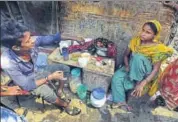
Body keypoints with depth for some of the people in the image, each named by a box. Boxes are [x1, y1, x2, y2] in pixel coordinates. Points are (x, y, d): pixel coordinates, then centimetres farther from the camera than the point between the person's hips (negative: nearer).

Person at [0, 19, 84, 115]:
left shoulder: (32, 41, -28)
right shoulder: (8, 63, -38)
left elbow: (52, 38, -13)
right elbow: (27, 86, -29)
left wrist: (73, 38, -11)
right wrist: (50, 77, -27)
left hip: (37, 71, 5)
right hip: (26, 81, -5)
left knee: (65, 69, -1)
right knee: (47, 92, -28)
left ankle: (60, 92, 19)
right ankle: (65, 105, 5)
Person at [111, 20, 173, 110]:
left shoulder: (158, 48, -20)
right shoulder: (136, 40, -7)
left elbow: (156, 69, -22)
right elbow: (126, 55, 3)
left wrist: (142, 84, -31)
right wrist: (127, 66, -16)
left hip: (145, 74, -4)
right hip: (131, 69, 4)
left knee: (138, 58, -34)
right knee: (116, 77, -24)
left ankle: (138, 82, -16)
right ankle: (120, 101, -10)